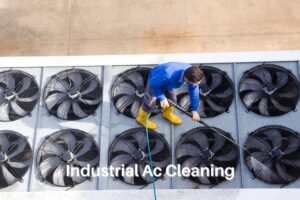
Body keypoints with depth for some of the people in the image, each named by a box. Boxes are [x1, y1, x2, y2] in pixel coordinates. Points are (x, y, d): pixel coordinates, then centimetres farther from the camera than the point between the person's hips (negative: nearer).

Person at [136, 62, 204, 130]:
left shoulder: (191, 74, -30)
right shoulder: (168, 75, -49)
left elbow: (194, 90, -17)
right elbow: (154, 84, -32)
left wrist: (194, 110, -12)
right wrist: (162, 98, -33)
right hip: (155, 81, -5)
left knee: (172, 99, 16)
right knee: (150, 102, 7)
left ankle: (168, 114, 48)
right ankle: (142, 118, 36)